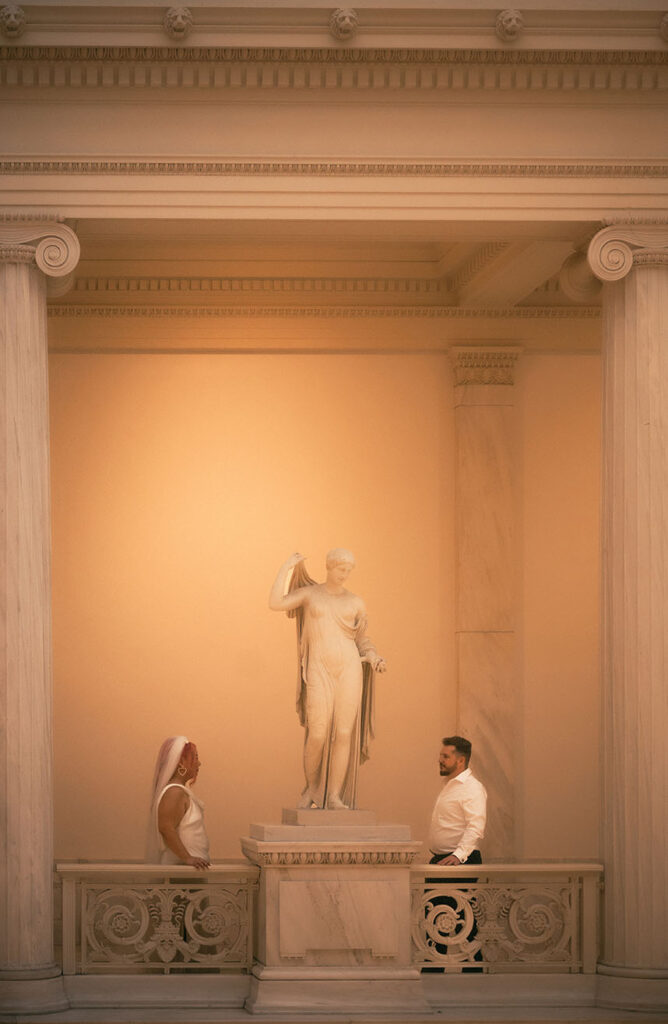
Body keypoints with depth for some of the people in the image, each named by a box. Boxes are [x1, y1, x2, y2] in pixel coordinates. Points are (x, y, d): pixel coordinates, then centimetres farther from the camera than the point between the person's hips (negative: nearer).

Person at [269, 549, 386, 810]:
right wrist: (287, 567, 0)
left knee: (344, 734, -6)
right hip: (320, 672, -2)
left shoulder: (356, 603, 13)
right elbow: (274, 604, -7)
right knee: (318, 736, -8)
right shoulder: (308, 593, 9)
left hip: (349, 671, 2)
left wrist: (375, 660, -3)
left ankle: (334, 796, 2)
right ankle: (311, 789, 16)